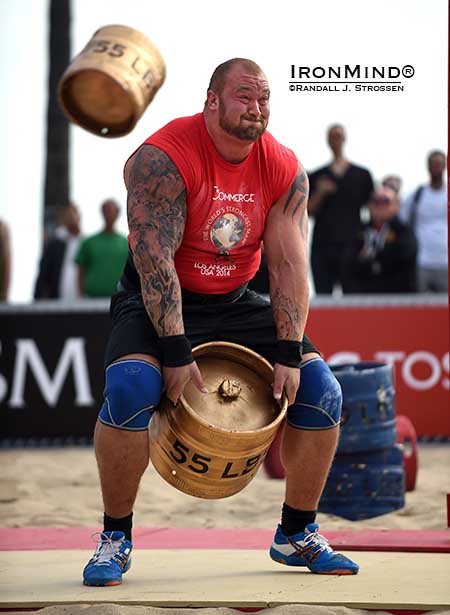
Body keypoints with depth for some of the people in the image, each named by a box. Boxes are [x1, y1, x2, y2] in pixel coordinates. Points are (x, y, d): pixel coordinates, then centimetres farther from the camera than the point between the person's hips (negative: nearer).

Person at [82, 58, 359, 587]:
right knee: (130, 387, -32)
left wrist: (289, 353, -18)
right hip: (158, 302, -5)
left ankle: (296, 535, 10)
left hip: (237, 304, 5)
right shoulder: (161, 159, -21)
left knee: (320, 388, -8)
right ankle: (115, 538, -13)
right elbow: (154, 258, -26)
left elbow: (289, 265, -9)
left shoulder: (285, 170, -6)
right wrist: (175, 350, -31)